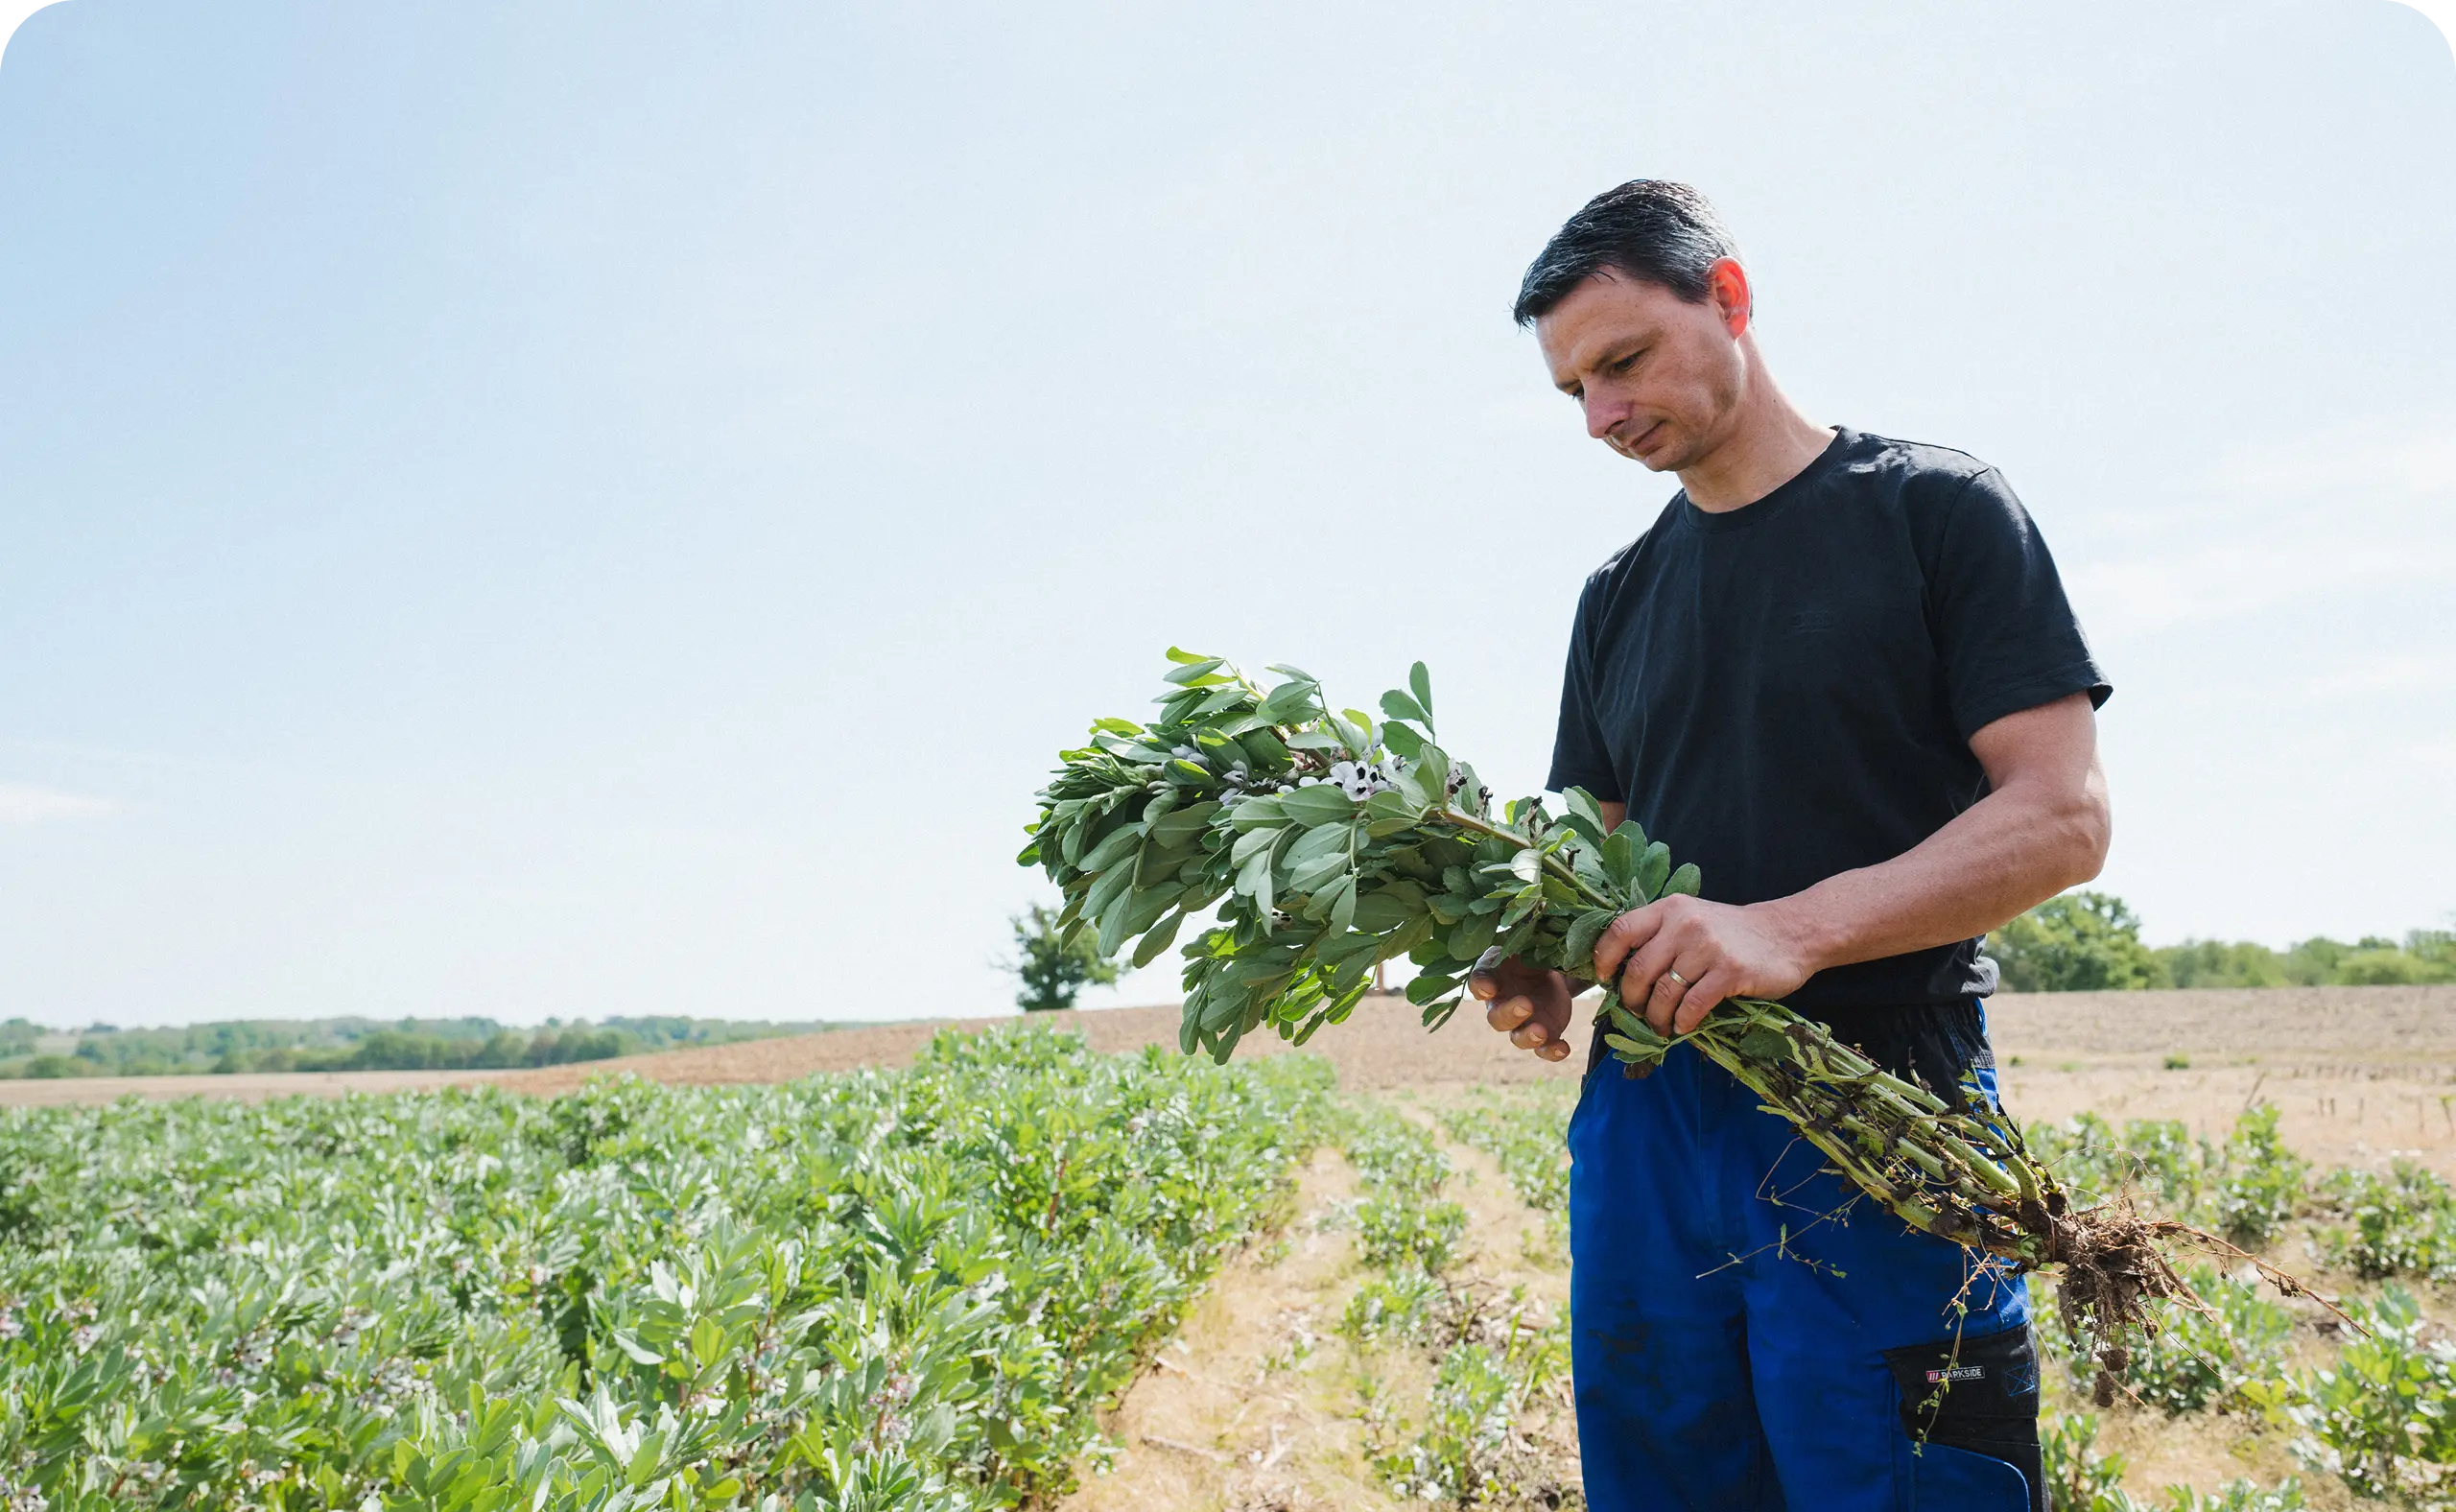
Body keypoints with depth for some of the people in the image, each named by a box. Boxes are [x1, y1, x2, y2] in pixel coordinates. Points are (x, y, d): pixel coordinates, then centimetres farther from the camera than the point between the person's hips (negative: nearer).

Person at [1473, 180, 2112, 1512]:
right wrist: (1539, 965, -5)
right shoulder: (1618, 596, 16)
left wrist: (1792, 930, -22)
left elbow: (2062, 817, -9)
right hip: (1649, 1115, 5)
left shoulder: (1934, 508, 0)